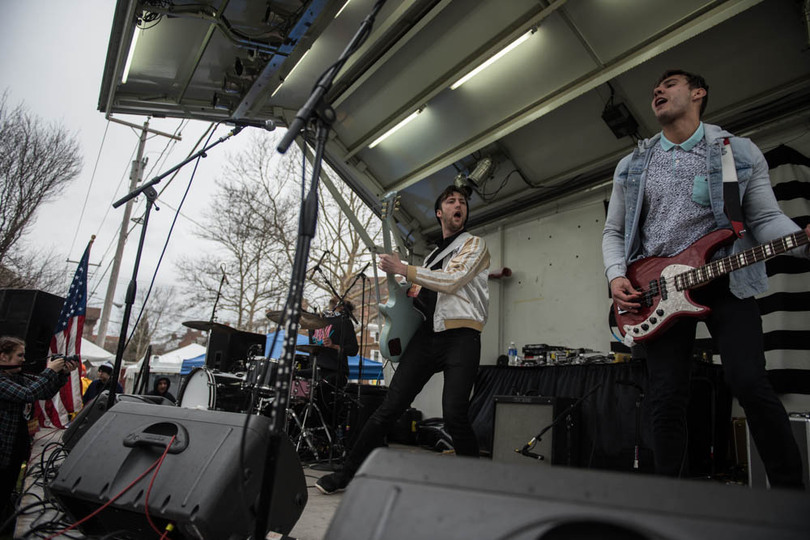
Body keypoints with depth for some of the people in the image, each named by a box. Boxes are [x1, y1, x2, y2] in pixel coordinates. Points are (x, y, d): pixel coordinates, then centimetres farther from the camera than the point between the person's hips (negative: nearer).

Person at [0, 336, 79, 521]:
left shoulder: (18, 377, 7)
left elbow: (46, 393, 7)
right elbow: (27, 394, -28)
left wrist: (63, 373, -7)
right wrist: (50, 371, -20)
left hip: (17, 448, 8)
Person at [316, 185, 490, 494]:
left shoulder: (474, 245, 7)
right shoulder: (432, 255, 26)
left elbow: (451, 281, -11)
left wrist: (402, 269, -8)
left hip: (461, 337, -5)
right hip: (427, 334, 5)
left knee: (454, 416, -16)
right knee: (390, 407, 1)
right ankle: (347, 473, 9)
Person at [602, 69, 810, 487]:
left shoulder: (741, 152, 8)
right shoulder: (630, 166, 13)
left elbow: (765, 218, 6)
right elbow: (613, 232, 15)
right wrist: (616, 277, -3)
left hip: (725, 281, -1)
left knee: (749, 382, -18)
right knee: (666, 398, -1)